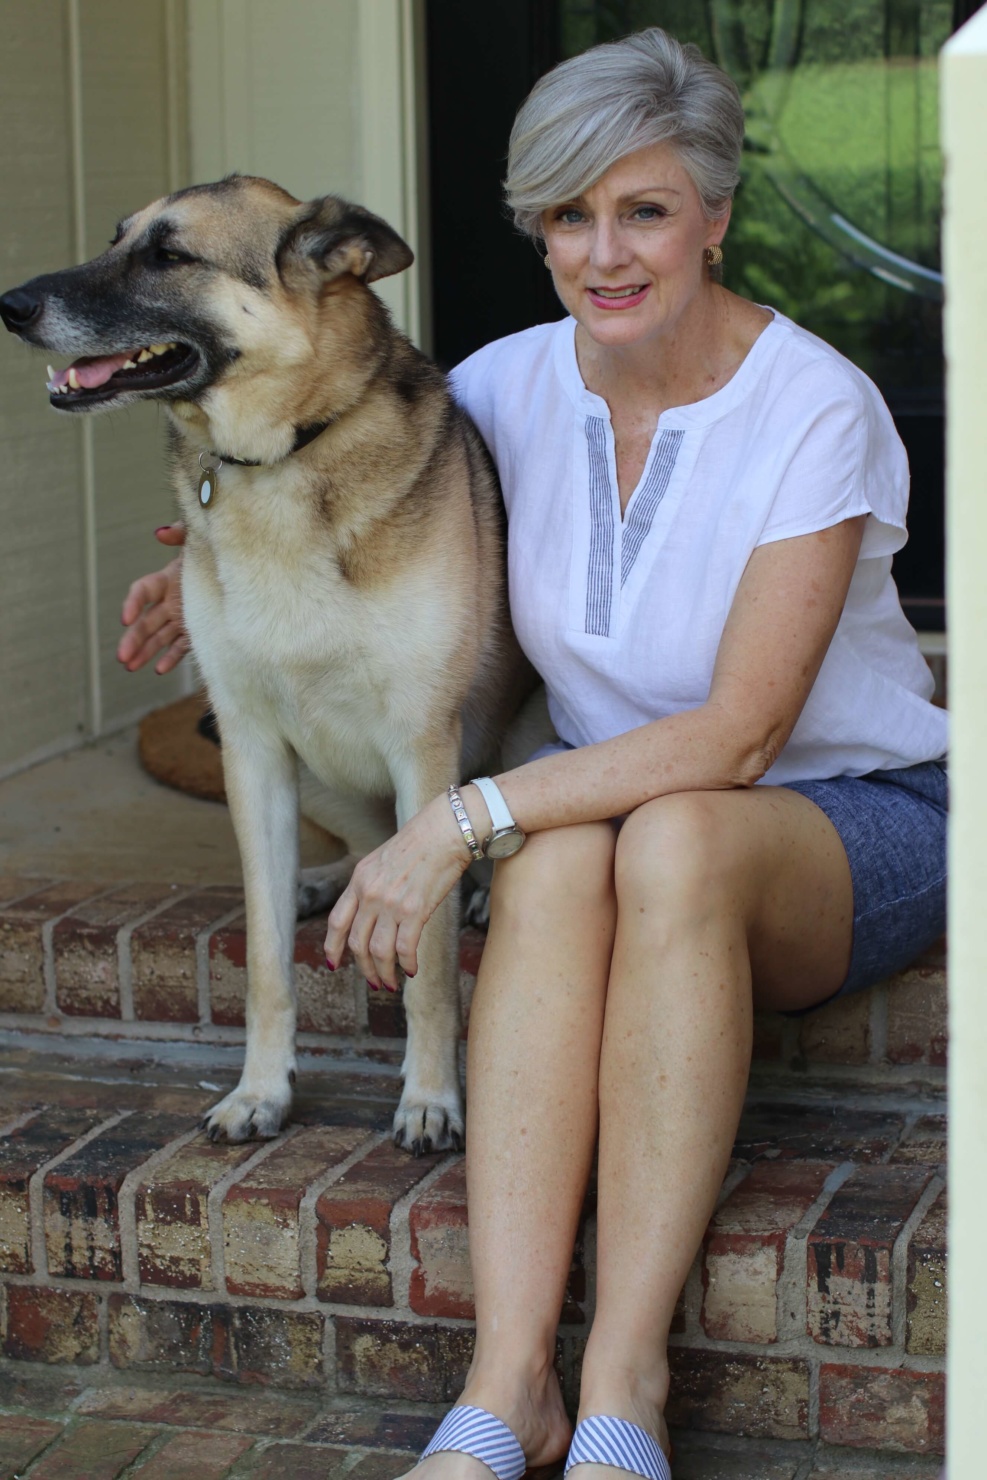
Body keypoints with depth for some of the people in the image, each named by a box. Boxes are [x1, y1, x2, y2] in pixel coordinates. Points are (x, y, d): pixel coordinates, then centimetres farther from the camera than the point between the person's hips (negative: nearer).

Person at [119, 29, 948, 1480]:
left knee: (672, 840, -38)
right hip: (606, 791, 4)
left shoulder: (815, 408, -18)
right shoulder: (517, 384, -3)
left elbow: (742, 731, -25)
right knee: (556, 864, -34)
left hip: (846, 820, -3)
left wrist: (466, 818, -30)